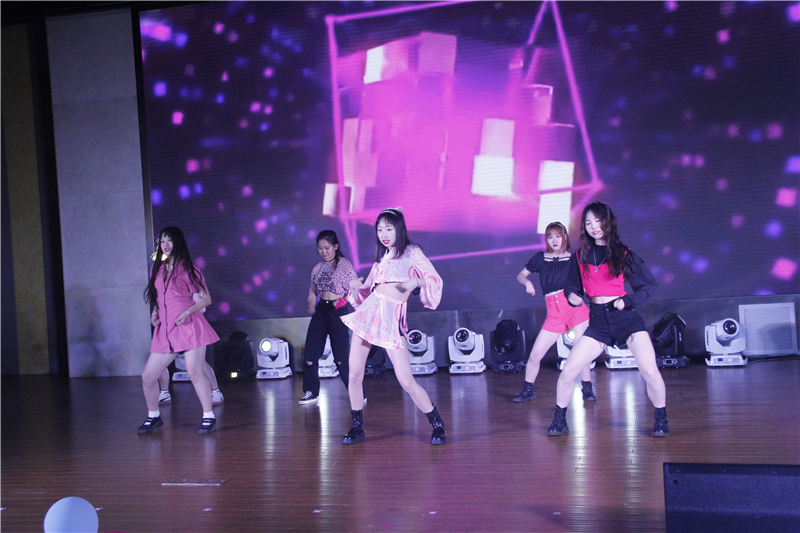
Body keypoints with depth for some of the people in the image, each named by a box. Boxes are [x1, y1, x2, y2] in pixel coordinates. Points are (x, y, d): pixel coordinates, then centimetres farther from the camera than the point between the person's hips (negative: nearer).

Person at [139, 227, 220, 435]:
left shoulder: (188, 269, 1)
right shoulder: (156, 268, 17)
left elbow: (206, 299, 0)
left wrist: (188, 312, -15)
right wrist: (154, 313, 8)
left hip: (189, 326, -5)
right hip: (165, 329, 6)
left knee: (195, 372, -12)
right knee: (148, 376, 3)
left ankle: (208, 417, 0)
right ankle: (153, 416, 24)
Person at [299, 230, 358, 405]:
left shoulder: (344, 265, -4)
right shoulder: (318, 268, 12)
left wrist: (343, 299, -23)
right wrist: (311, 304, 0)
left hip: (337, 311, -6)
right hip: (321, 310, 6)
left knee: (341, 357, -6)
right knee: (310, 354, 4)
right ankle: (311, 392, 18)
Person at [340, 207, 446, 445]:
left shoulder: (412, 253, 5)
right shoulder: (381, 258, 20)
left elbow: (435, 280, -3)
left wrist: (416, 282, -22)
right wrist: (356, 288, 0)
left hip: (392, 318, -5)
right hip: (369, 311, 6)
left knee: (406, 380, -11)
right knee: (354, 374, 1)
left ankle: (438, 426, 5)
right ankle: (357, 428, 16)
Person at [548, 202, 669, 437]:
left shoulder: (623, 254, 0)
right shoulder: (579, 257, 6)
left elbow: (650, 285, 3)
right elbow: (572, 287, 14)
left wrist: (628, 300, -13)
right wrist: (572, 296, -9)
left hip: (627, 317, -2)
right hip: (598, 321, 2)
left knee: (649, 370, -15)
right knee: (568, 371, -7)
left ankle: (661, 420, 9)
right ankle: (559, 420, 13)